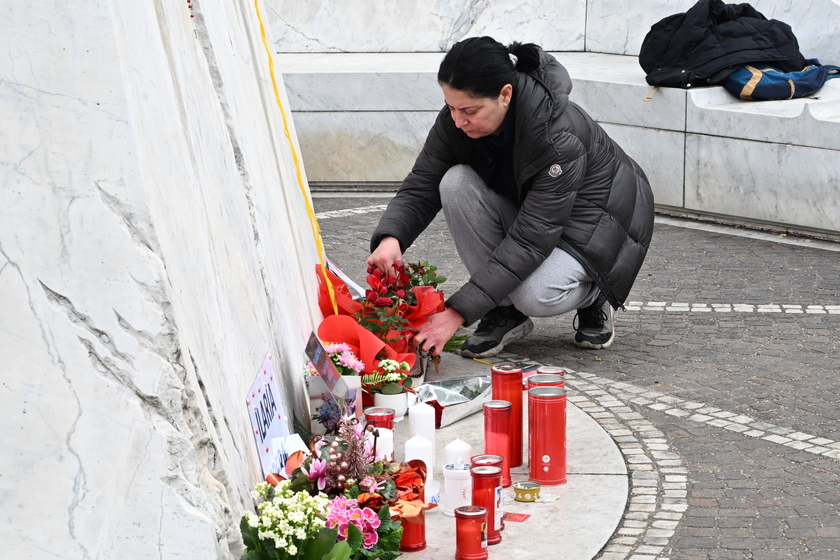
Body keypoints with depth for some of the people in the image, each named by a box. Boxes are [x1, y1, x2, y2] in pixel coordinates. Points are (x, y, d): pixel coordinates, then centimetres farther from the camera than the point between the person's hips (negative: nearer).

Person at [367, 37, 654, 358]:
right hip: (524, 209, 6)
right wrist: (389, 237, -38)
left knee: (536, 296, -36)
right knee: (456, 183, -24)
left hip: (594, 221, -6)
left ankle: (593, 296, 2)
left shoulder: (559, 135, -36)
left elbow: (531, 240, -37)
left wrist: (458, 311, -40)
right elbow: (420, 188, -13)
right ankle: (504, 312, -12)